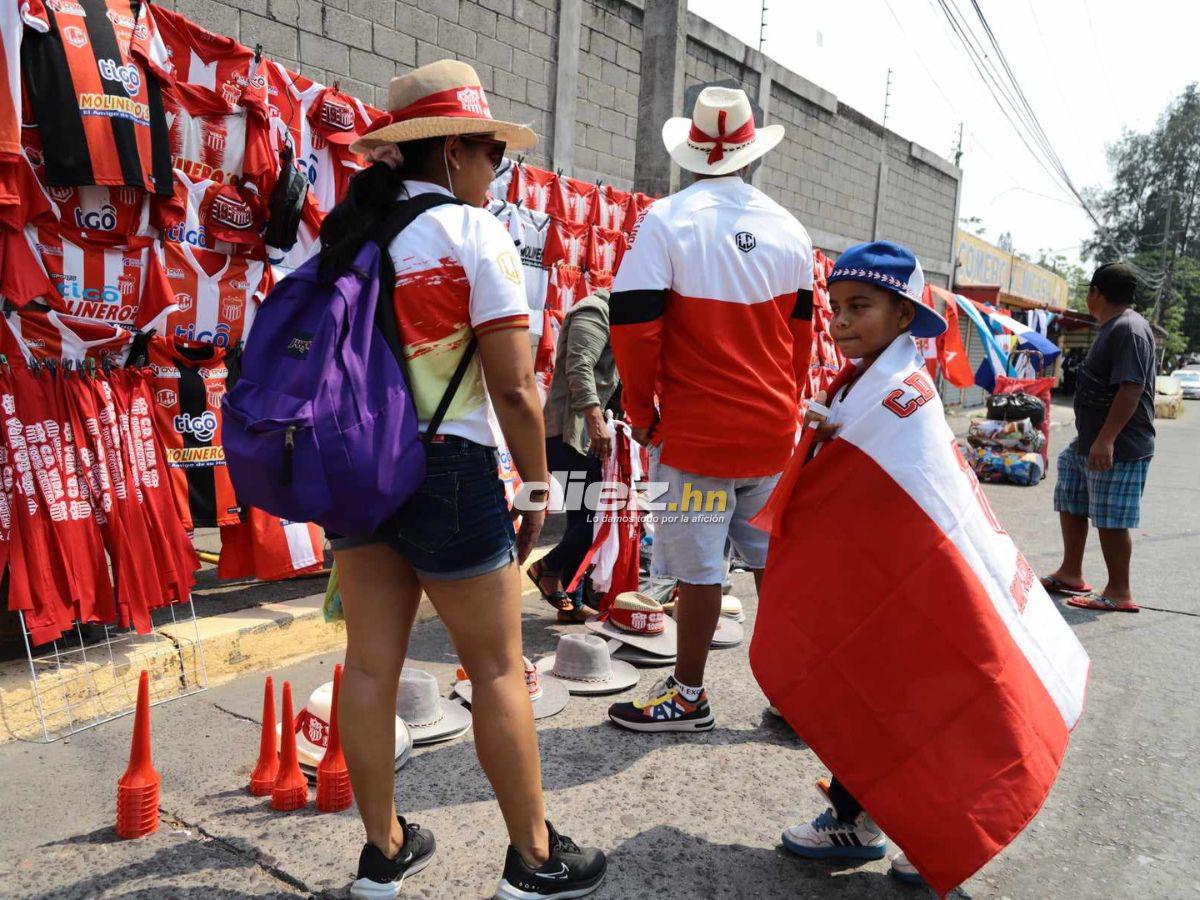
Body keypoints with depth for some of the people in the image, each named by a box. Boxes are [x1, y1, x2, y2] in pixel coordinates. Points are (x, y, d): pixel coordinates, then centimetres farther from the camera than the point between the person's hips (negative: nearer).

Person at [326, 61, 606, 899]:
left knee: (370, 662, 12)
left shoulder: (342, 232, 11)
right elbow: (513, 387, -14)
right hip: (446, 468, -7)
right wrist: (537, 486, -2)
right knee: (499, 668, 6)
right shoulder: (474, 232, -9)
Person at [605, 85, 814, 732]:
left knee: (698, 566, 5)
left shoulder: (666, 220, -9)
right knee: (773, 561, 15)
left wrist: (641, 410, -1)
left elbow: (634, 325, -14)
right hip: (773, 431, 5)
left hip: (695, 430, -5)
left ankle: (688, 695, 20)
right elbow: (802, 331, 14)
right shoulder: (789, 230, 7)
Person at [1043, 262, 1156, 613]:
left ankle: (1118, 593, 7)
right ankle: (1070, 575, 30)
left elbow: (1131, 389, -26)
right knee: (1071, 505, 18)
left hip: (1119, 449, -11)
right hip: (1089, 443, 11)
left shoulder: (1130, 329, -17)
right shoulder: (1112, 327, 16)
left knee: (1111, 520, -4)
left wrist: (1106, 439, -29)